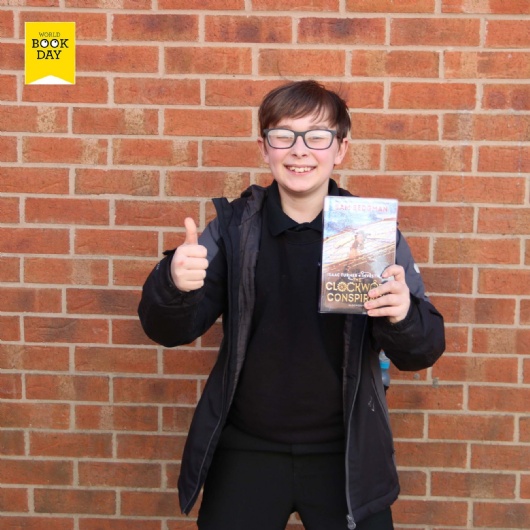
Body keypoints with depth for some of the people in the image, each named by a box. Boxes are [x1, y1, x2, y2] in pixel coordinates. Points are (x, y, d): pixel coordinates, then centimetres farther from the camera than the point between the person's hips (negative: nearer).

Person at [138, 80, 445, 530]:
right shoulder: (234, 227, -5)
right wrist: (175, 285, -28)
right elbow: (171, 331, -6)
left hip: (345, 457, 0)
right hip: (245, 453, 1)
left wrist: (402, 316, -31)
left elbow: (423, 351, -8)